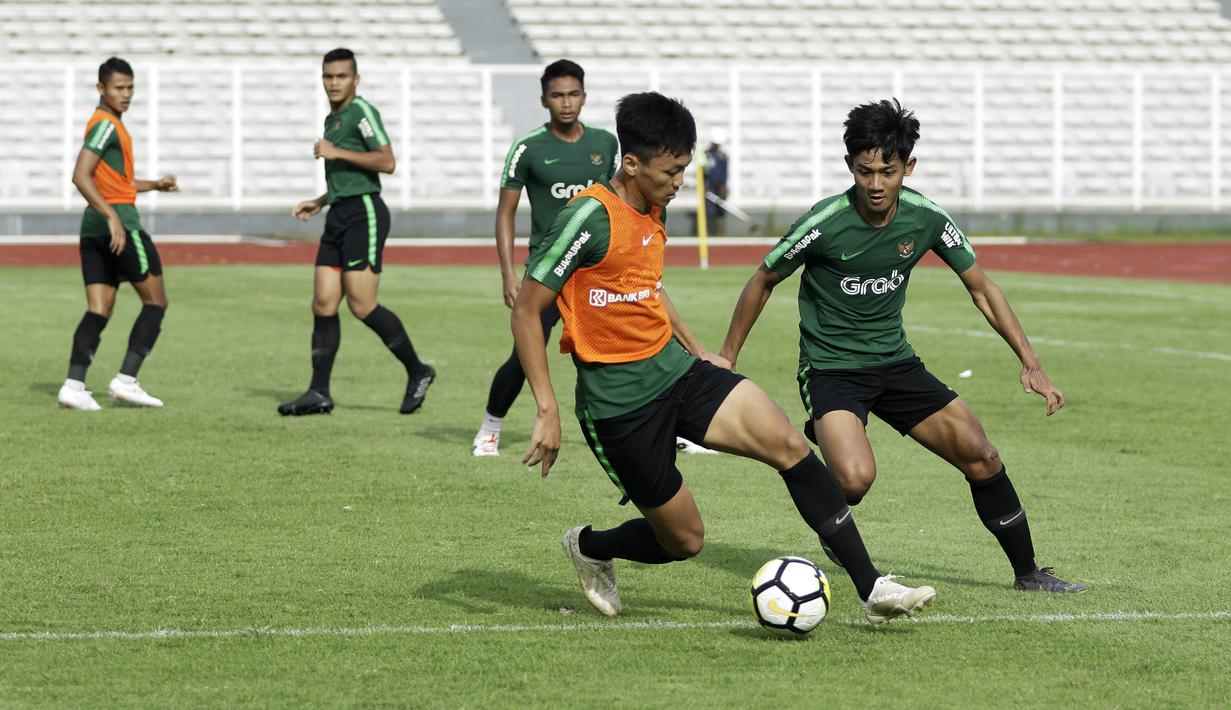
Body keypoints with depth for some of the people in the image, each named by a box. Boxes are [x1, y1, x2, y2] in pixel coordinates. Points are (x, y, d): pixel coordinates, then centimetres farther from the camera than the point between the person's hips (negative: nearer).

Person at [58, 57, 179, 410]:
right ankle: (126, 380, -8)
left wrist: (155, 184, 22)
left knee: (99, 310, 4)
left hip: (93, 226, 9)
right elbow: (81, 176, -22)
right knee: (156, 302, 0)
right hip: (119, 218, -9)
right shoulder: (106, 125, -11)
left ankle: (74, 385, -9)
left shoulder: (107, 125, 20)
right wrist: (112, 217, -27)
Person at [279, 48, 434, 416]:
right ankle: (319, 393, 1)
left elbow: (386, 162, -16)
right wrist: (318, 203, 23)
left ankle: (417, 372, 3)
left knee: (362, 305, -12)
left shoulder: (362, 112, -7)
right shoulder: (331, 119, 22)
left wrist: (337, 152, -16)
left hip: (364, 213, -9)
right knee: (323, 303, 1)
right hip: (338, 216, 9)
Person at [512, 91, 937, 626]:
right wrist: (547, 410, -22)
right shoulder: (591, 217, -19)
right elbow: (526, 310, -19)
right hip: (620, 403, -7)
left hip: (676, 369, 7)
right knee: (684, 539, 0)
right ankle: (588, 548, 32)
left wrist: (697, 350, 24)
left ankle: (871, 588, -10)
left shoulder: (651, 210, 7)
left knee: (788, 445, -12)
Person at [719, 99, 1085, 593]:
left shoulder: (926, 218, -8)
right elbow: (762, 283, -3)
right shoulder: (825, 223, -19)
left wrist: (1031, 363, 0)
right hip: (830, 367, -5)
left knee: (981, 457, 0)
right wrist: (725, 365, 1)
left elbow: (981, 288, 5)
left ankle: (1027, 571, 18)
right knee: (855, 478, -29)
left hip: (895, 362, 5)